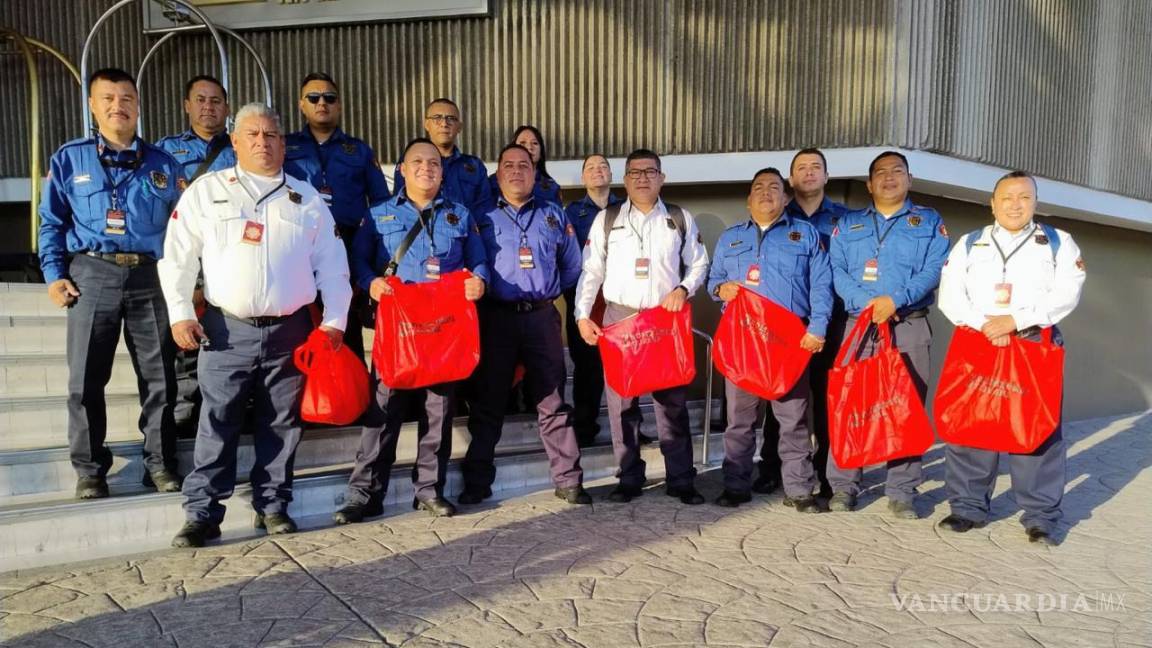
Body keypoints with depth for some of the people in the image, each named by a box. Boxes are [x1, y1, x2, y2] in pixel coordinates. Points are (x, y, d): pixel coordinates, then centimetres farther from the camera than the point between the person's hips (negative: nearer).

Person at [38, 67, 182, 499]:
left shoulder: (162, 164, 11)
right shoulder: (69, 159, 9)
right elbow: (52, 223, 10)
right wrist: (54, 275, -1)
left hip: (150, 277, 1)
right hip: (92, 275, 0)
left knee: (159, 378, 3)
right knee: (86, 379, 3)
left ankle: (160, 464, 16)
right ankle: (90, 469, 16)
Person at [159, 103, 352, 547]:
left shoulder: (307, 198, 12)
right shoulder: (207, 190, 8)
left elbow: (331, 266, 11)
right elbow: (178, 258, 6)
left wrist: (335, 320, 4)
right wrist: (180, 313, -3)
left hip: (290, 331, 2)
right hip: (228, 329, -1)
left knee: (281, 424, 7)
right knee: (217, 425, -1)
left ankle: (273, 506, 20)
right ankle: (202, 514, 8)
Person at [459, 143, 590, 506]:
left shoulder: (554, 215, 14)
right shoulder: (483, 217, 9)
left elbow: (572, 267, 16)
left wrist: (546, 288, 10)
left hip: (542, 316, 1)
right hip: (496, 317, -1)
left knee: (552, 401, 3)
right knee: (488, 401, 5)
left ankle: (568, 480, 10)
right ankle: (476, 483, 14)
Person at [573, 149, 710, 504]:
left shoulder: (681, 219, 8)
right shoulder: (606, 219, 7)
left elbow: (699, 264, 13)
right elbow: (591, 272, 5)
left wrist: (683, 289, -6)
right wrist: (582, 315, -3)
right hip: (619, 317, 0)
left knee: (673, 401, 1)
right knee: (621, 401, 4)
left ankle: (681, 480, 10)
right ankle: (629, 478, 15)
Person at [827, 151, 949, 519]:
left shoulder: (929, 222, 13)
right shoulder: (848, 224, 16)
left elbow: (934, 269, -2)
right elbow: (837, 270, 3)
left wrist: (895, 300, -17)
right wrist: (864, 304, -14)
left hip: (909, 327, -1)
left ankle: (901, 492, 8)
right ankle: (842, 486, 7)